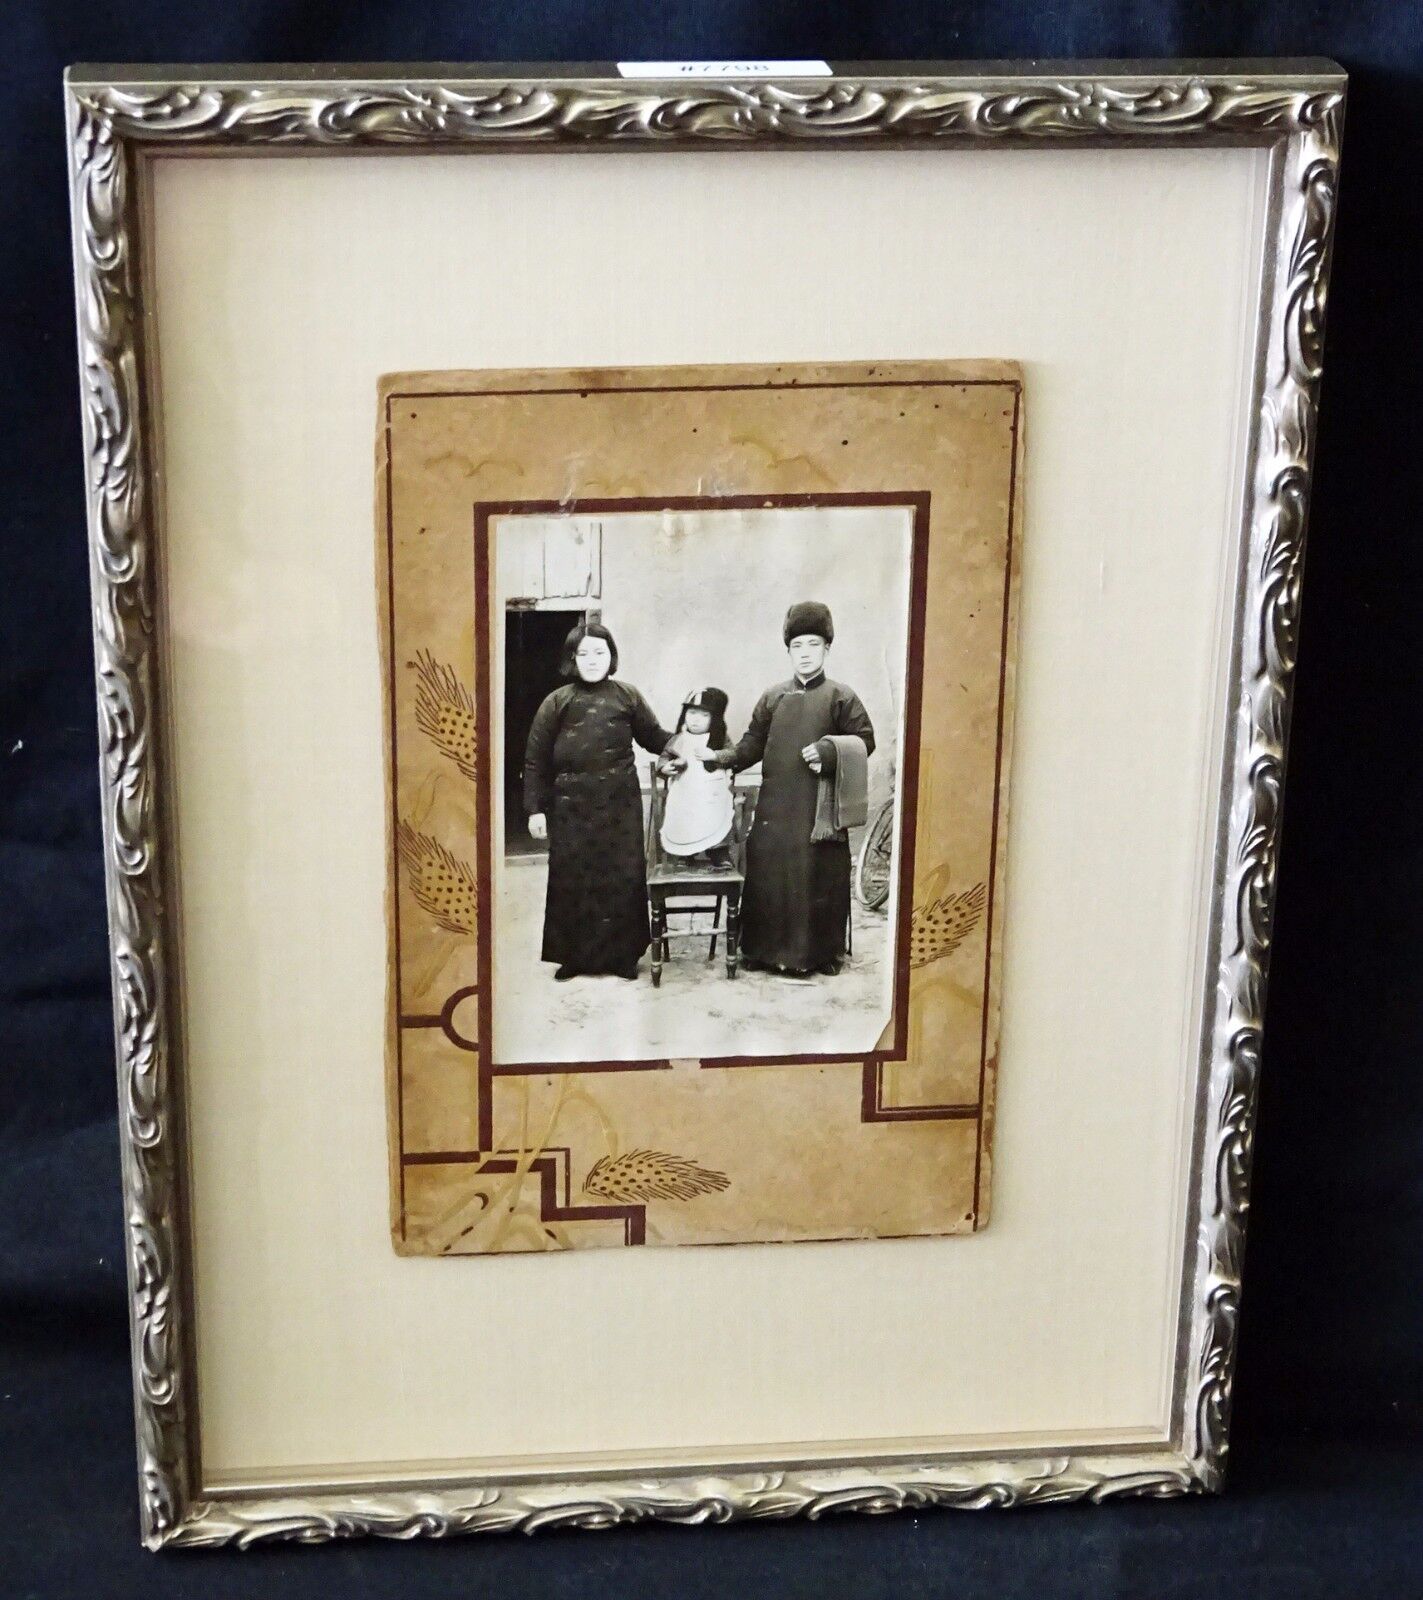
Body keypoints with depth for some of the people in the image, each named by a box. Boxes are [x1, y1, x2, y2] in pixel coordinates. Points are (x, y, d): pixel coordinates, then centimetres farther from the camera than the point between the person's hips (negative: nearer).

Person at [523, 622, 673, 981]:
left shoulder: (627, 697, 3)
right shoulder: (557, 703, -1)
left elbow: (654, 737, 11)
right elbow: (536, 759, 0)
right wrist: (536, 809, -4)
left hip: (619, 806, 1)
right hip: (572, 807, -1)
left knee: (622, 877, 3)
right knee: (572, 879, 4)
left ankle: (623, 954, 15)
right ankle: (573, 955, 15)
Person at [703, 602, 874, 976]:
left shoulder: (840, 697, 1)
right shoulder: (773, 697, 10)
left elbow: (865, 741, -2)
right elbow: (752, 745, 11)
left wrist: (829, 749, -17)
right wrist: (720, 758, -3)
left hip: (819, 805, -3)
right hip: (775, 805, 3)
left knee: (820, 878, -1)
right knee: (766, 875, 4)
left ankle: (822, 952, 9)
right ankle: (765, 949, 15)